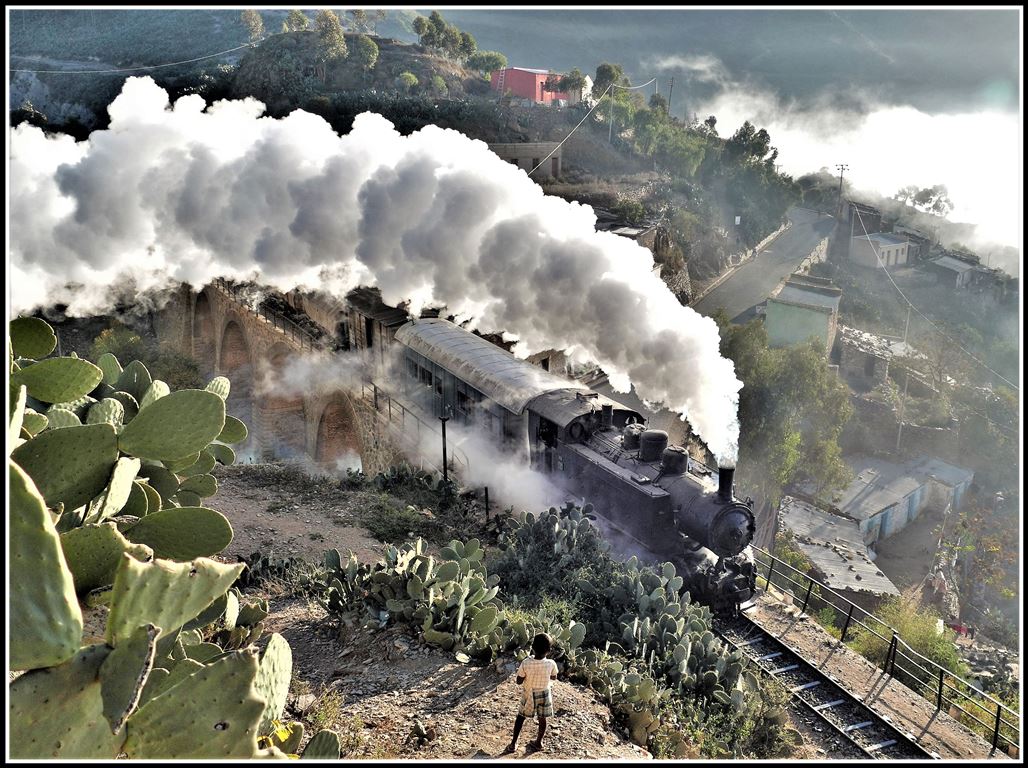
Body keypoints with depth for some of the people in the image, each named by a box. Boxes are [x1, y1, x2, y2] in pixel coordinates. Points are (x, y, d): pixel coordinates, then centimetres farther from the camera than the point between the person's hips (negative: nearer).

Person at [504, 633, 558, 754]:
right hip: (544, 694, 1)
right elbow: (554, 677, -2)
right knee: (542, 719, 20)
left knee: (521, 717, 18)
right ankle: (538, 742, 36)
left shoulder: (526, 663, -27)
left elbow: (519, 681, -16)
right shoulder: (551, 663, -22)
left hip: (529, 695, -1)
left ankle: (513, 744, 24)